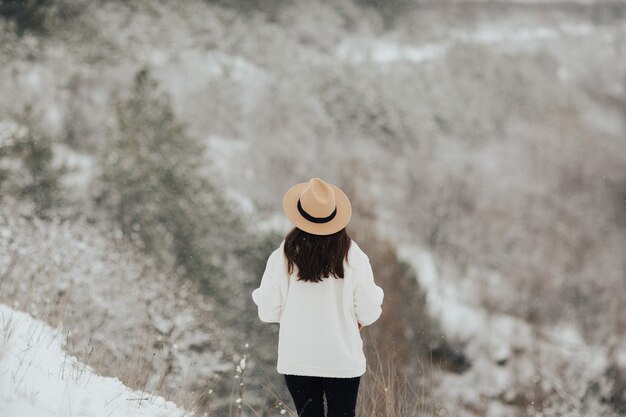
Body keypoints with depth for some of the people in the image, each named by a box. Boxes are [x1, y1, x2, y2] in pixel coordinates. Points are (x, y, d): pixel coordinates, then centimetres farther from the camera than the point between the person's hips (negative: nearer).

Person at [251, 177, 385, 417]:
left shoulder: (283, 256, -10)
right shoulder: (352, 256, -10)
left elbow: (268, 312, -5)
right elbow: (368, 312, -7)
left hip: (297, 360, 1)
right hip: (343, 359, 0)